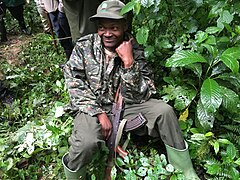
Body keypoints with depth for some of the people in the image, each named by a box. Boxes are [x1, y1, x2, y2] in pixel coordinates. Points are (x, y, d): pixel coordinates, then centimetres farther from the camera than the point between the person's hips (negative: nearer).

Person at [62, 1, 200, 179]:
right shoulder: (84, 46, -4)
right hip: (93, 108, -1)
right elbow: (74, 83, -9)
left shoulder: (135, 51, -5)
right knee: (86, 144, -33)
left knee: (164, 110, -20)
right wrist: (99, 114, -18)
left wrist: (128, 62, -22)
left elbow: (141, 96, -11)